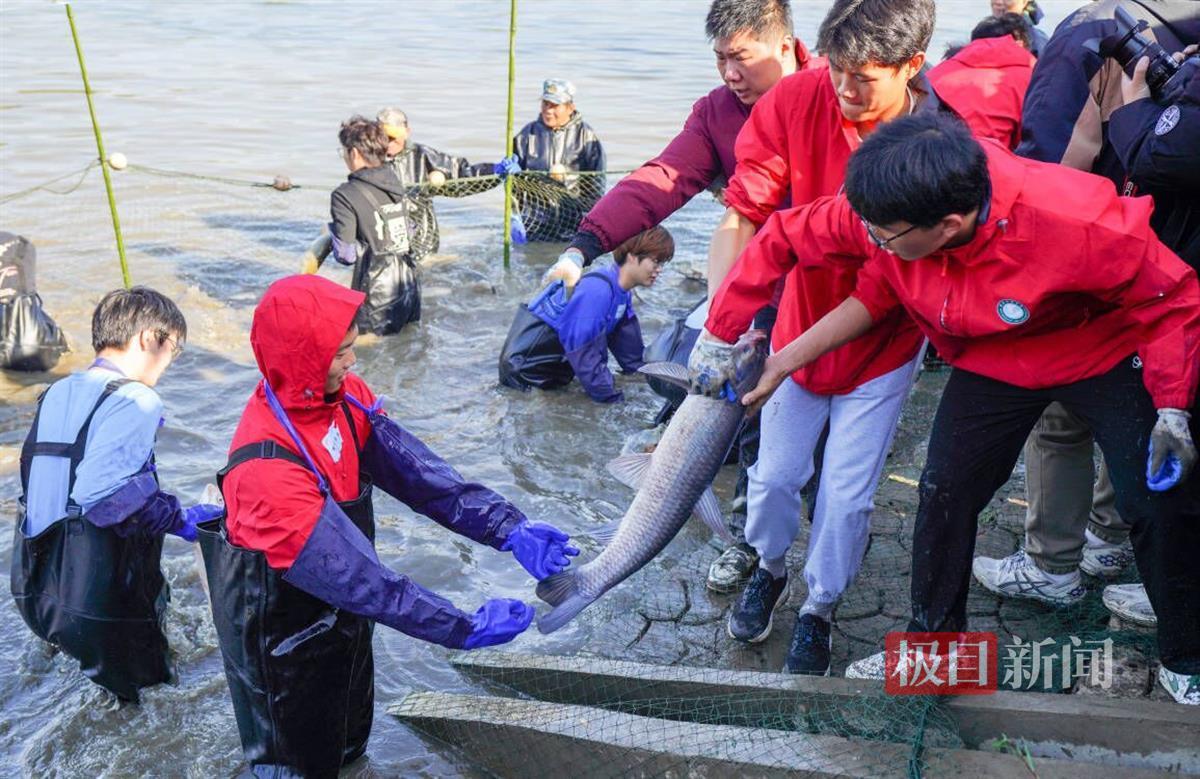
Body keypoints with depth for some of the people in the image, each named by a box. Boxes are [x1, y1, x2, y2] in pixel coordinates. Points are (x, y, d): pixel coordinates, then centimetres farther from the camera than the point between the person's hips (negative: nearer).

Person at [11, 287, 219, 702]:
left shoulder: (57, 393, 9)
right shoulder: (135, 401, -17)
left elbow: (38, 478, 13)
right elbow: (104, 493, -27)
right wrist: (180, 519, -15)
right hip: (99, 602, -8)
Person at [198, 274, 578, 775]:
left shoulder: (344, 397, -13)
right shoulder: (266, 467, -37)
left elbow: (415, 470, -16)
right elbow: (357, 574, -36)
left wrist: (509, 528, -24)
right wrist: (465, 629, -34)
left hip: (341, 619, 7)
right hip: (285, 645, -7)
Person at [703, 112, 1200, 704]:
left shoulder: (1076, 222, -40)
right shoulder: (882, 214, -29)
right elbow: (786, 238, -15)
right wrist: (719, 336, -10)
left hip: (1106, 353, -3)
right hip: (991, 362, 4)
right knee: (945, 492, 0)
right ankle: (932, 640, 21)